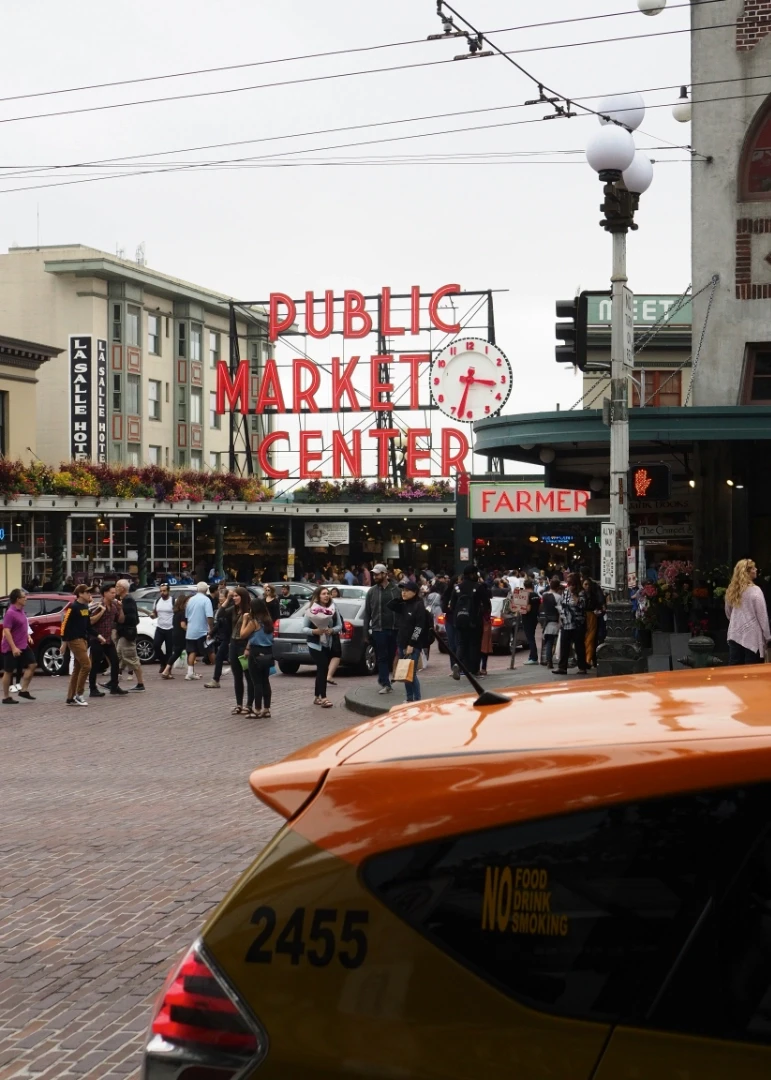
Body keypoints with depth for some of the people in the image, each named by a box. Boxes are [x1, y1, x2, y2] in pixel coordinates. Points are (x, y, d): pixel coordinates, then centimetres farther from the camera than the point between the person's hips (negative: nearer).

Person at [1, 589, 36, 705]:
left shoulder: (20, 611, 8)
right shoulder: (10, 613, -20)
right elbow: (6, 631, -24)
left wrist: (28, 635, 11)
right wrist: (13, 647, -27)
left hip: (23, 646, 9)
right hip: (11, 648, -9)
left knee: (32, 664, 7)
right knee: (8, 671, 1)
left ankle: (24, 690, 14)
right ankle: (6, 697, 8)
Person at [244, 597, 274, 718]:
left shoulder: (254, 622, -14)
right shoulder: (268, 621, 9)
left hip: (256, 653, -8)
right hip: (267, 652, 8)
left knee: (257, 682, -3)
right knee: (265, 681, 11)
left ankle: (258, 710, -2)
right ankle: (266, 710, 14)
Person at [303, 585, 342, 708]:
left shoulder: (333, 609, 4)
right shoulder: (311, 610, -5)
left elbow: (339, 625, 5)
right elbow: (304, 627, -4)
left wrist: (331, 630, -15)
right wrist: (314, 631, -22)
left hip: (329, 644, 4)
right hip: (315, 644, -4)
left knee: (322, 669, 9)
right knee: (323, 668, -14)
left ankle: (317, 697, 18)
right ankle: (323, 697, -16)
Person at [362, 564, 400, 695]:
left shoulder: (395, 590, 1)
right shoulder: (372, 591, 5)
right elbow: (367, 612, 6)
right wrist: (366, 631, 3)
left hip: (394, 629, 0)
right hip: (378, 630, 0)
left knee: (391, 657, 9)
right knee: (382, 657, -2)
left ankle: (383, 680, 24)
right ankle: (385, 683, -3)